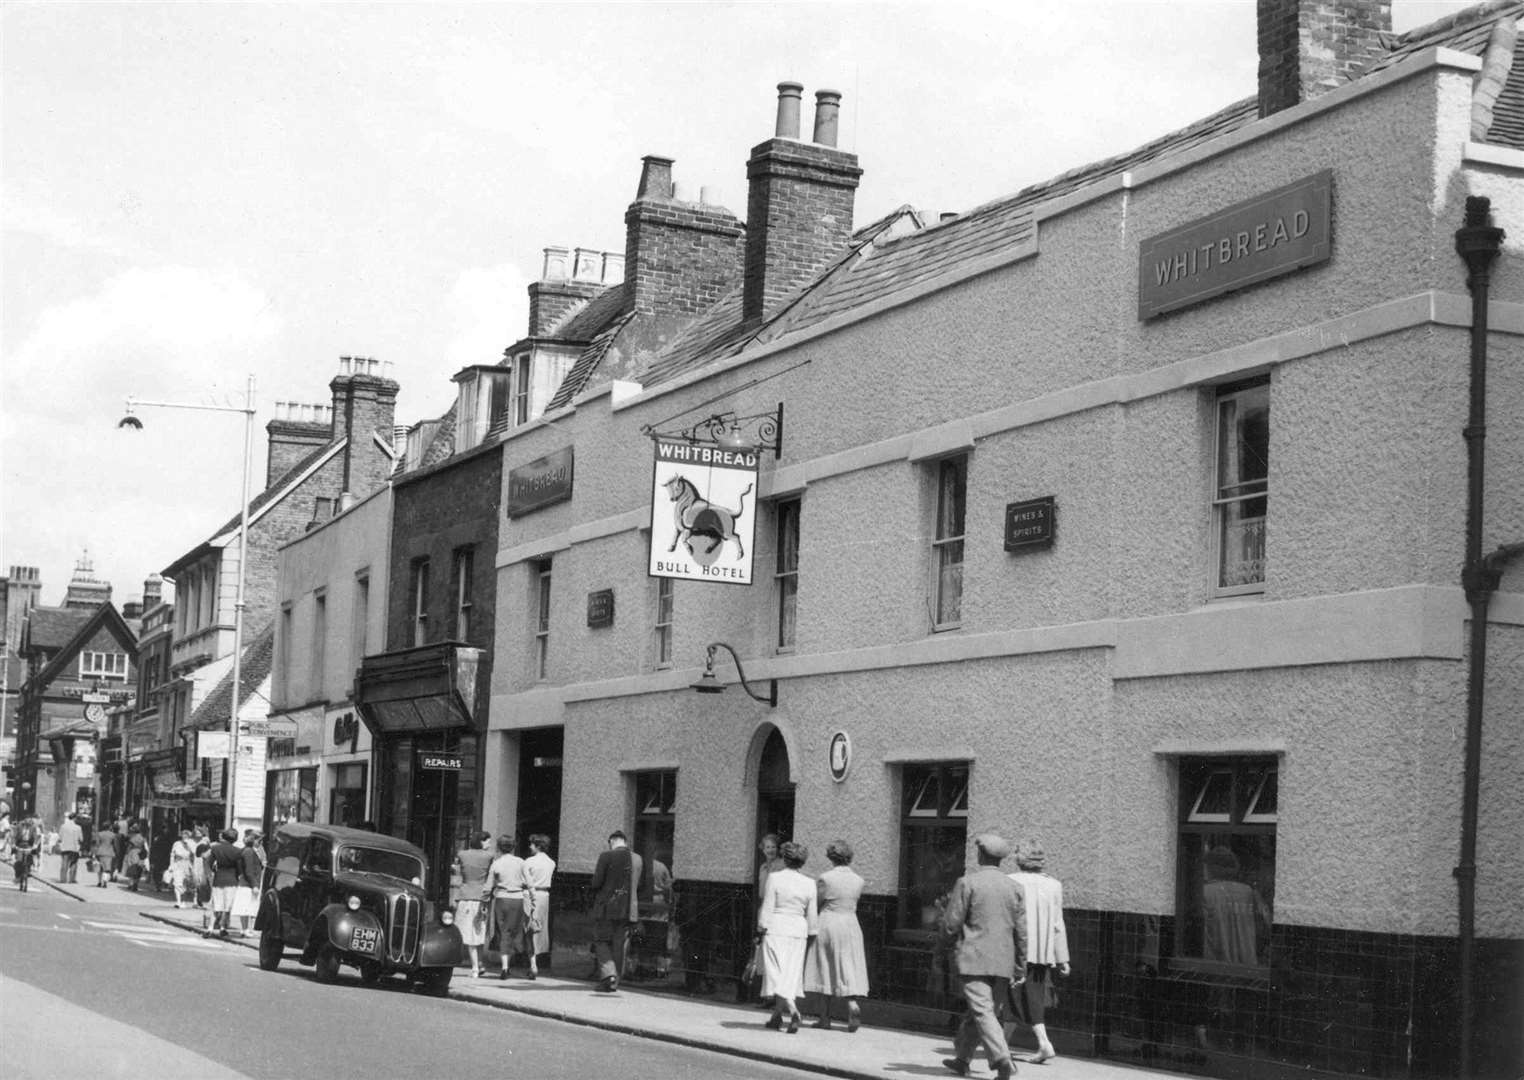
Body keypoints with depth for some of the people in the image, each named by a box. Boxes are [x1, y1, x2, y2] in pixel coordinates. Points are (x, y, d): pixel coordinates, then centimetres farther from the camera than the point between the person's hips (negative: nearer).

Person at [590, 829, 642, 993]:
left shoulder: (606, 856, -10)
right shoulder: (637, 859, 5)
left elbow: (596, 882, -11)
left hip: (607, 907, -4)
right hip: (628, 909, 4)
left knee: (601, 942, 5)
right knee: (619, 946, 11)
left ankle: (608, 974, -14)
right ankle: (614, 982, 14)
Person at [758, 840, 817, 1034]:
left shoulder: (774, 878, -7)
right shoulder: (809, 884, 2)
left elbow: (767, 908, -8)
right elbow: (811, 916, 5)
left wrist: (760, 931, -1)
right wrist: (810, 935, 15)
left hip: (776, 930, -3)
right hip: (798, 931, 3)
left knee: (777, 973, -2)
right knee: (791, 975, 9)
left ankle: (793, 1011, -19)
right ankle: (776, 1016, 7)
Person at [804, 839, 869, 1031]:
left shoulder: (825, 878, -10)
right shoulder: (858, 880, 2)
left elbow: (816, 904, -6)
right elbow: (854, 903, 10)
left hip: (828, 923, -3)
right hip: (851, 924, 3)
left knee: (826, 971, 6)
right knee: (848, 970, 5)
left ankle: (825, 1017, 10)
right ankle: (853, 1006, -17)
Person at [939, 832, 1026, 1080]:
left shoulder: (967, 883, -7)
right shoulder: (1012, 887, 7)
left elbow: (951, 924, -7)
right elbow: (1021, 931, 8)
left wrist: (951, 938, 15)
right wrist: (1022, 966, 15)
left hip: (974, 959, -5)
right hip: (1003, 963, 5)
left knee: (982, 1011, -9)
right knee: (975, 1013, 16)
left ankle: (1002, 1059, -23)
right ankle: (961, 1058, 25)